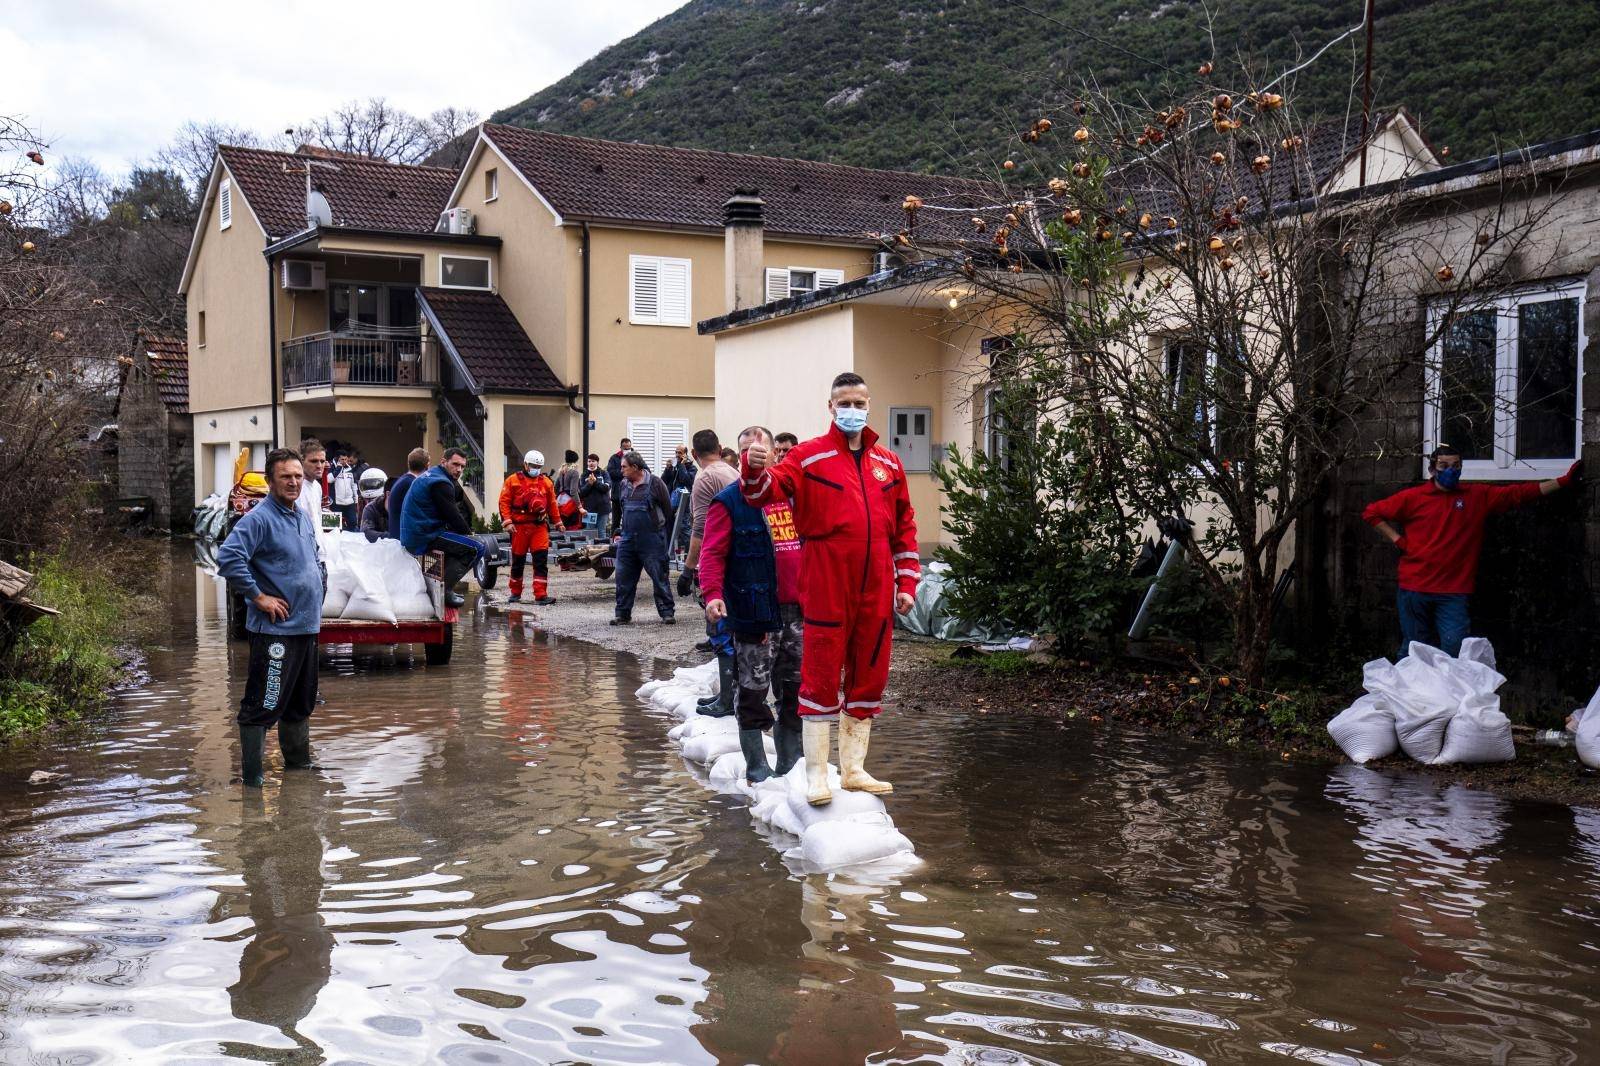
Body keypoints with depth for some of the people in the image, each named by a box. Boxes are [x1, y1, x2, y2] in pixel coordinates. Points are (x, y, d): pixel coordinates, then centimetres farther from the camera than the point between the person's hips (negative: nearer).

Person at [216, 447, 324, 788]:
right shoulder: (259, 518, -14)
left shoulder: (303, 516, 13)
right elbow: (228, 557, -26)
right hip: (275, 629, -9)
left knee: (301, 701, 20)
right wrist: (258, 597, -21)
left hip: (307, 625, 9)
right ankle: (252, 775, 1)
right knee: (264, 705, -6)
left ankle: (298, 760, 34)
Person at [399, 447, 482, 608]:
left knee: (460, 542, 27)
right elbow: (452, 516, -13)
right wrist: (468, 533, 0)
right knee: (476, 548, -13)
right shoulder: (440, 483, -15)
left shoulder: (432, 475, 18)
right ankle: (445, 589, -13)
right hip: (424, 538, -11)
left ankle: (445, 588, 20)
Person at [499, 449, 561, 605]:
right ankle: (515, 593, 25)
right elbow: (504, 502, -1)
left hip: (540, 526, 2)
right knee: (518, 560, 9)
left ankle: (541, 595, -10)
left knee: (541, 560, -8)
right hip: (519, 526, -1)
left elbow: (552, 504, 18)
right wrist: (508, 521, -9)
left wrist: (557, 522, 20)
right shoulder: (513, 480, 1)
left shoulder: (546, 482, 10)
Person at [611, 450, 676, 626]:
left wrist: (659, 526, 3)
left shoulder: (654, 483, -7)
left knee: (659, 577, -1)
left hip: (651, 540, -6)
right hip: (627, 539, 6)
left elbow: (667, 509, -1)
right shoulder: (623, 485, 11)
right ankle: (623, 614, 15)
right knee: (623, 578, 6)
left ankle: (667, 613, 6)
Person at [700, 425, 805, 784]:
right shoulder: (728, 502, -4)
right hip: (755, 615, -5)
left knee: (795, 690, 12)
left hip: (796, 611, 6)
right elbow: (713, 552, -11)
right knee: (754, 691, 0)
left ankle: (790, 764, 24)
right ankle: (757, 767, 11)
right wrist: (712, 593, -26)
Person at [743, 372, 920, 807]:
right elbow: (766, 491, -14)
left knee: (869, 676, 11)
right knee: (821, 676, -1)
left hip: (876, 590, 5)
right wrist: (756, 469, -36)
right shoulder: (810, 457, -1)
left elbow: (904, 526, 16)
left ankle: (854, 769, 24)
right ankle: (816, 774, 8)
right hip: (827, 588, -5)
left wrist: (907, 582, 11)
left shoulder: (888, 463, 12)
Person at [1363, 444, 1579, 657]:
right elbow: (1372, 513, 9)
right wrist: (1397, 540, 1)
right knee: (1413, 651, 7)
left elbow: (1520, 493, 6)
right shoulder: (1412, 497, 3)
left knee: (1455, 650, -8)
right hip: (1415, 589, -1)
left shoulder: (1478, 495, 8)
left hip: (1454, 593, 1)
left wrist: (1563, 481, 1)